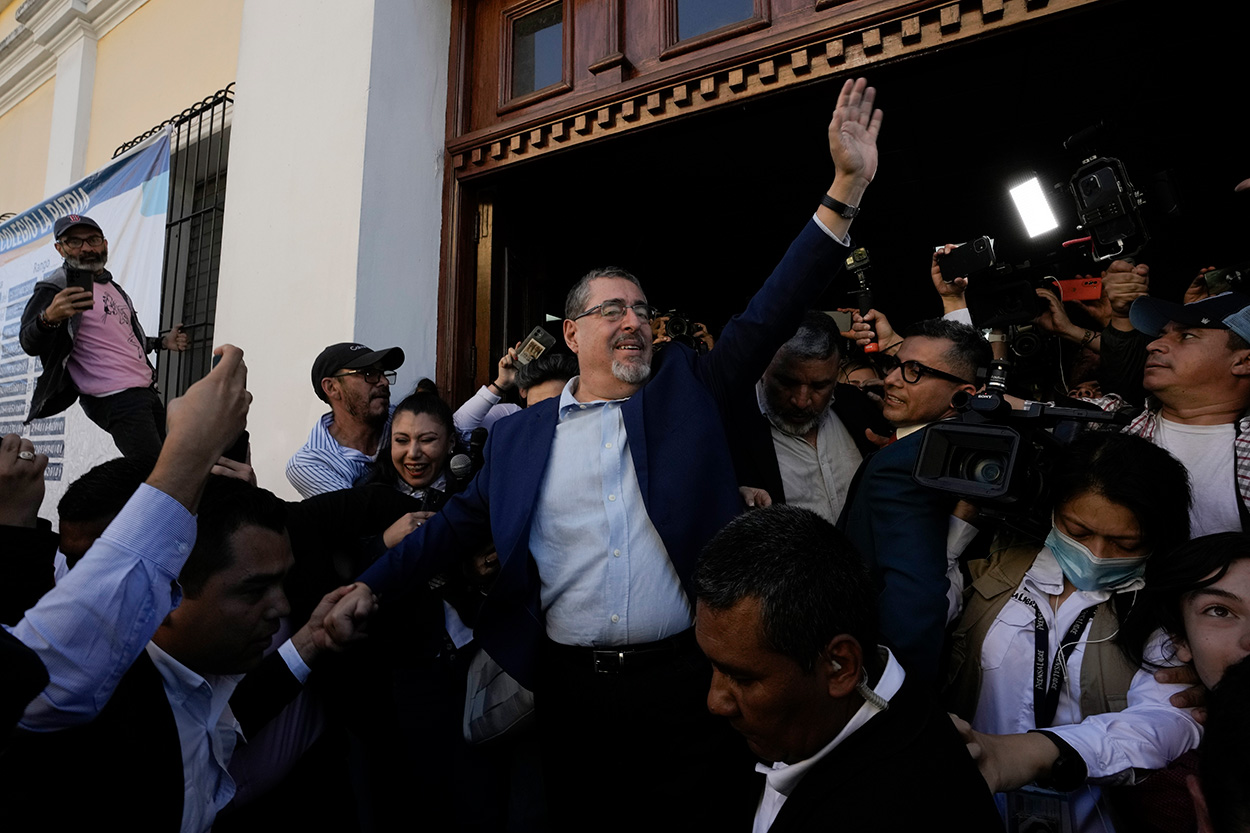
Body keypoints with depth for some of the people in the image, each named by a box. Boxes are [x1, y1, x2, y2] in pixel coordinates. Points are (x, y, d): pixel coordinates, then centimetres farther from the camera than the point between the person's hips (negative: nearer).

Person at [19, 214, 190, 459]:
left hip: (146, 390, 8)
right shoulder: (55, 289, -3)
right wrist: (49, 317, -37)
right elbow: (29, 345, -17)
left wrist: (162, 342, 21)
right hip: (115, 399, -8)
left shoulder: (113, 288, 21)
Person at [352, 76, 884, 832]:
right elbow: (460, 524, 8)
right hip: (571, 686, 1)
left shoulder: (687, 392, 3)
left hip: (687, 679, 0)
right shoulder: (520, 434, 5)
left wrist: (847, 189, -10)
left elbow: (769, 317, -4)